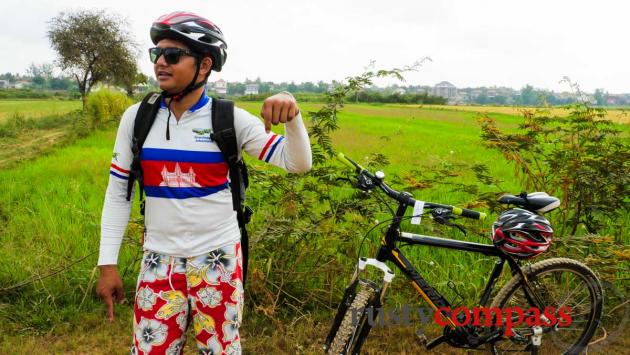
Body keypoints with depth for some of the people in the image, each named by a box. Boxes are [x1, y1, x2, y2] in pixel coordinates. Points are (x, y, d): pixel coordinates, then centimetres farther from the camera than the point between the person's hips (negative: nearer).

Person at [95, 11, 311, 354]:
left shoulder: (230, 119, -8)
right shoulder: (136, 117, -2)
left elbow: (297, 163, -11)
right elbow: (117, 192, 4)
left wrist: (292, 117, -30)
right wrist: (108, 263, 1)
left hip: (218, 258, -1)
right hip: (159, 261, 2)